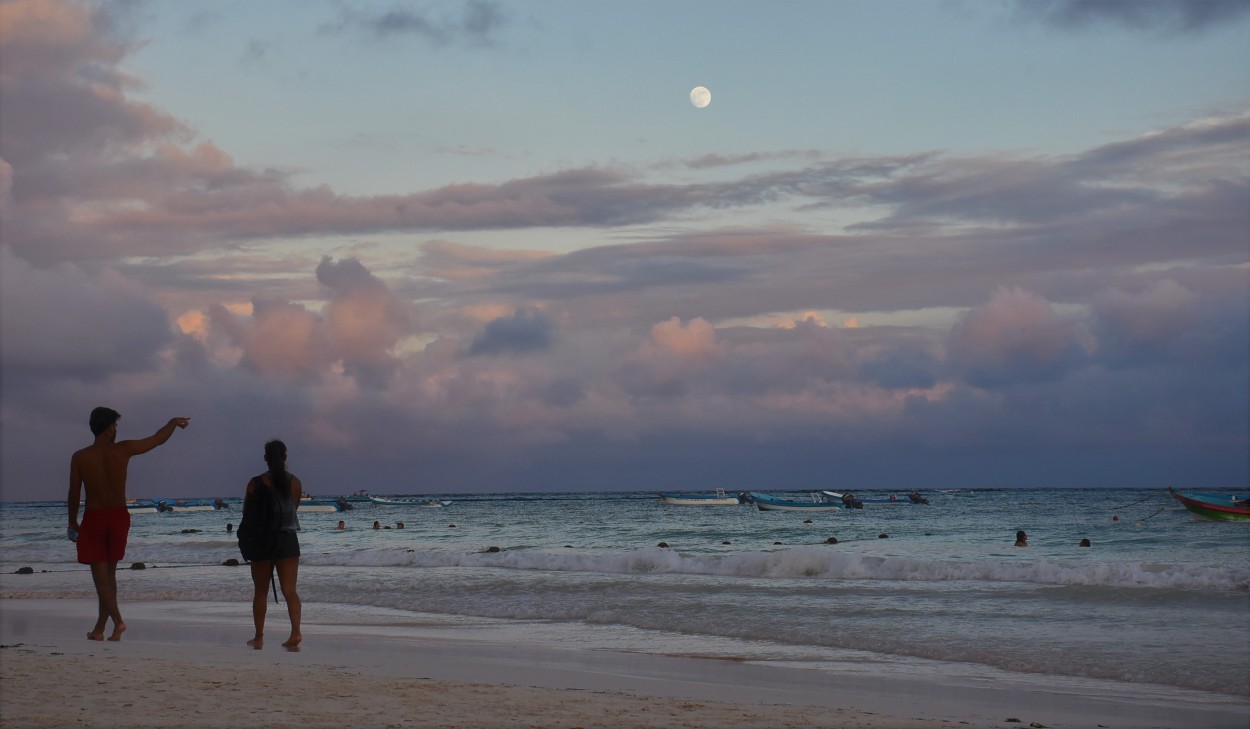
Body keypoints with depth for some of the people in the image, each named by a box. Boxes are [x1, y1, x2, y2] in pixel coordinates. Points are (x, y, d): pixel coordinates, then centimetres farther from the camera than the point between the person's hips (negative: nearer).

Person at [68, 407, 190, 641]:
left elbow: (74, 494, -2)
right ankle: (99, 628, 17)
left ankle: (117, 620, -18)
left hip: (93, 517, -2)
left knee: (100, 574, 0)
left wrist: (72, 523, 11)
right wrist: (173, 422, 25)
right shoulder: (123, 450, -3)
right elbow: (158, 439, 8)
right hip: (119, 516, 2)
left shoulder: (79, 458, -5)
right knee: (109, 573, 13)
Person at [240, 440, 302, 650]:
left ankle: (259, 637, 16)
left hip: (262, 540, -1)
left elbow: (246, 512, 2)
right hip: (288, 540, 1)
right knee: (289, 590, -1)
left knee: (260, 591, 11)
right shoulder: (295, 482, 0)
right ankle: (296, 631, -19)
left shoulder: (256, 483, -6)